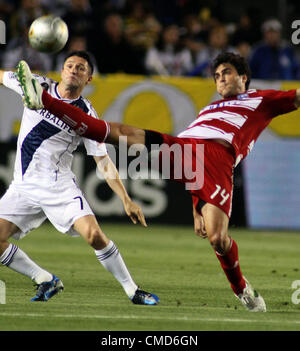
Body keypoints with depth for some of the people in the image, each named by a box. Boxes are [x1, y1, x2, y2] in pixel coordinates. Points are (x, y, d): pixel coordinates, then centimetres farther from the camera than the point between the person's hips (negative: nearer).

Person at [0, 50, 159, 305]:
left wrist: (126, 200, -8)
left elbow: (104, 161, -2)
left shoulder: (87, 115, -4)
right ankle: (47, 281, 7)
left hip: (60, 186, -3)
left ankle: (132, 290, -4)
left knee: (94, 234, -21)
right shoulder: (37, 85, 3)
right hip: (23, 187, 3)